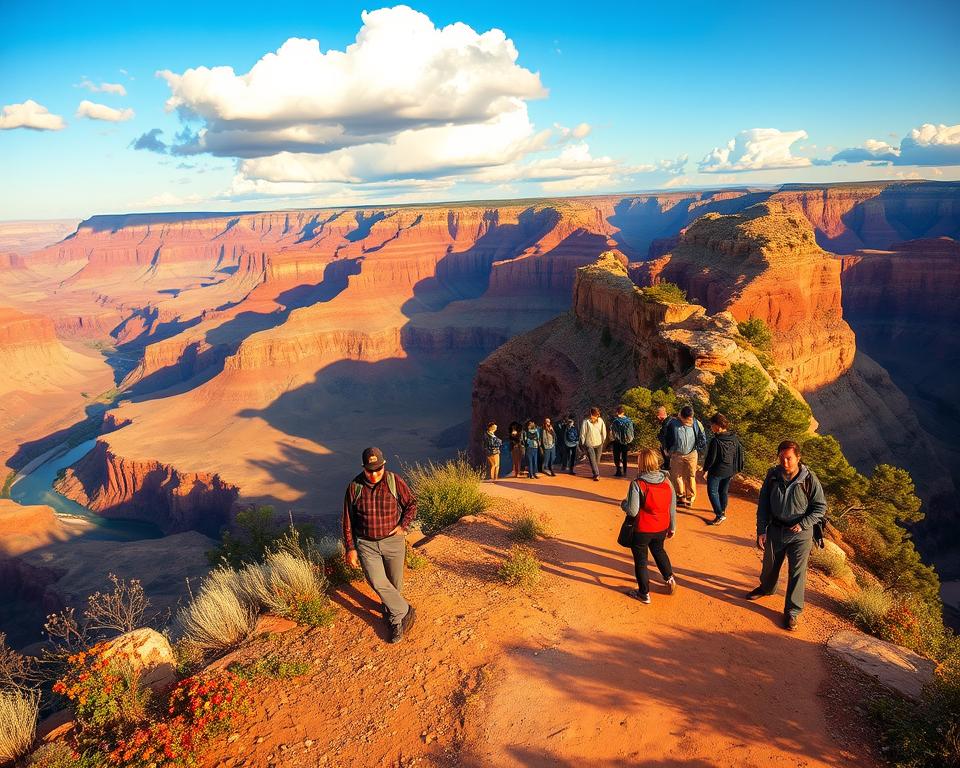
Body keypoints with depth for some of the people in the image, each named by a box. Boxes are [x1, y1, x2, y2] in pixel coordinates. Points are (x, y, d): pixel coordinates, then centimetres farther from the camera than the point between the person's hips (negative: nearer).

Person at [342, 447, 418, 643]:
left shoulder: (394, 482, -10)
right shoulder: (354, 487, -8)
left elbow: (411, 504, 4)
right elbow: (348, 521, 0)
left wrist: (403, 526, -10)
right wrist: (350, 548, -1)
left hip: (393, 541, 0)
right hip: (366, 544, 0)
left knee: (395, 583, 10)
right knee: (378, 582, -14)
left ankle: (392, 613, 36)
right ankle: (404, 612, 1)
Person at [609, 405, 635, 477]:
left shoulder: (614, 420, -12)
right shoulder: (628, 420, -2)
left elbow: (611, 431, -8)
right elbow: (631, 430, 2)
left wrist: (611, 439, 6)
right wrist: (630, 439, 13)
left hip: (616, 441, -3)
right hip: (626, 441, 3)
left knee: (617, 456, 7)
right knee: (624, 456, 13)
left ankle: (619, 471, 1)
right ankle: (624, 472, 13)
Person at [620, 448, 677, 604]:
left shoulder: (637, 484, -23)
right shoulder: (667, 481, -7)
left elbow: (632, 511, -23)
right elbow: (673, 507, 2)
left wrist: (623, 504, -2)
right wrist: (672, 527, 14)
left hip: (642, 530, -5)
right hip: (662, 528, 5)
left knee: (640, 559, 14)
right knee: (659, 550, 33)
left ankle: (644, 593, 25)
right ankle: (670, 578, 35)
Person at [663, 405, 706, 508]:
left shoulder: (696, 424, -7)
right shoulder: (672, 423, -8)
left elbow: (702, 439, 6)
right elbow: (666, 438, 6)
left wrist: (698, 450, 5)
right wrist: (669, 450, 8)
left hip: (691, 454, -1)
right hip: (676, 455, 1)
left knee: (690, 477, 4)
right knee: (676, 476, 10)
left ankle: (690, 498, 16)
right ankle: (681, 496, 25)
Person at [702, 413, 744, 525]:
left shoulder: (716, 441, -26)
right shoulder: (734, 438, -3)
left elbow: (711, 458, -20)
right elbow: (740, 452, 8)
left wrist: (705, 469, -5)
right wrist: (738, 467, 19)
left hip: (716, 471, -7)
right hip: (730, 471, 7)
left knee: (712, 492, 3)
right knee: (724, 491, 23)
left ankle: (719, 515, -4)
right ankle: (723, 510, 40)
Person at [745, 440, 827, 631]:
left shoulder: (809, 479, -18)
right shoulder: (772, 475, -9)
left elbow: (821, 506, -7)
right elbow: (763, 504, -2)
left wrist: (803, 524, -17)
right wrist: (761, 531, -4)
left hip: (800, 533, -3)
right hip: (775, 529, 3)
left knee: (797, 572, 4)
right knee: (770, 564, 23)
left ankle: (793, 611, 19)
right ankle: (766, 588, 52)